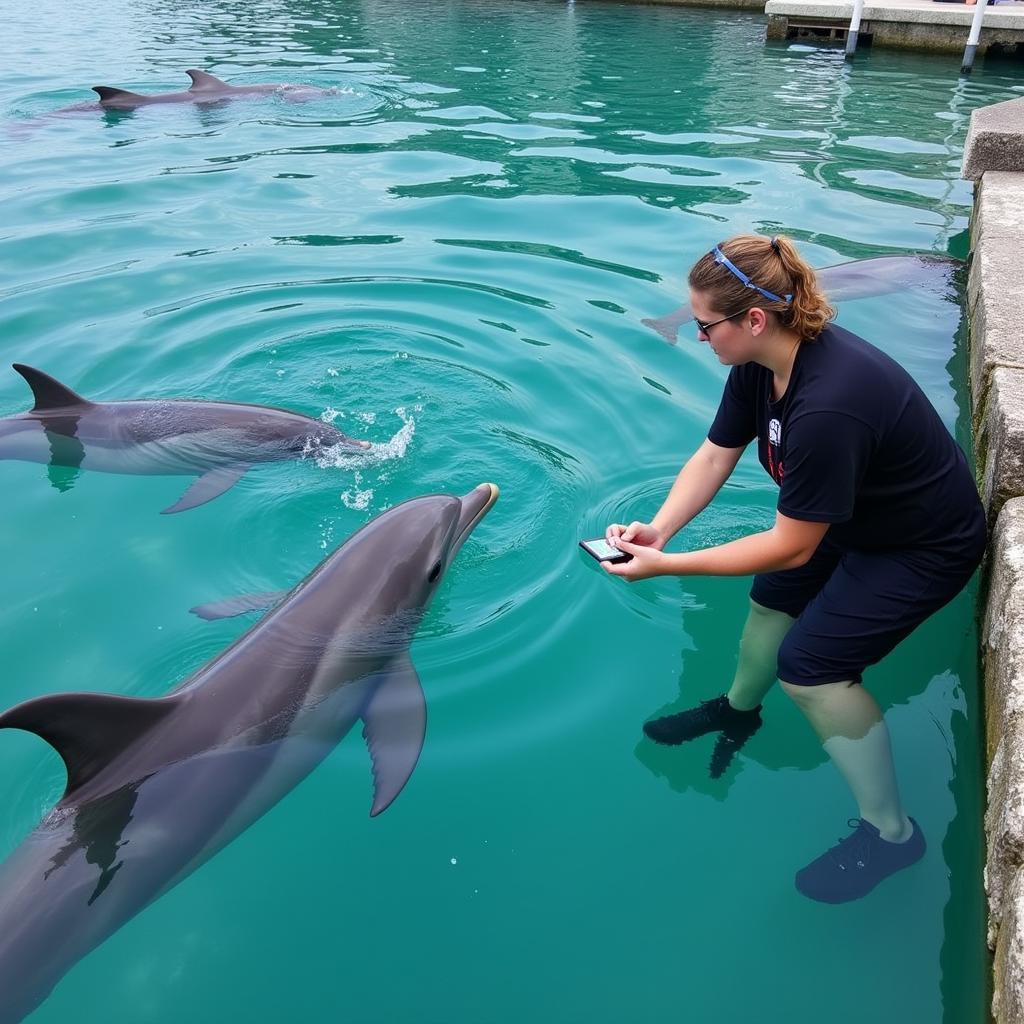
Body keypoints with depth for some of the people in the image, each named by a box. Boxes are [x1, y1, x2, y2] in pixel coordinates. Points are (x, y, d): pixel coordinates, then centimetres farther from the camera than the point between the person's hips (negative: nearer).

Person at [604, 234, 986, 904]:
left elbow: (791, 546, -32)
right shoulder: (763, 361, -13)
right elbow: (715, 455, -6)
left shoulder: (827, 407, -40)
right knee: (773, 595, 17)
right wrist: (659, 528, -22)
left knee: (810, 664, -12)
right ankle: (739, 710, 46)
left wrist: (666, 566, -29)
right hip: (856, 514, 9)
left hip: (926, 546, -9)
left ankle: (890, 831, 9)